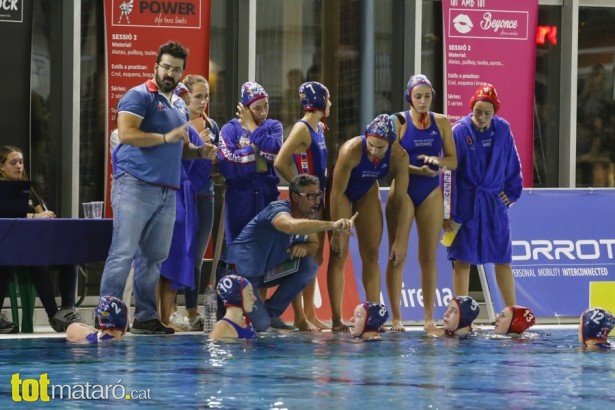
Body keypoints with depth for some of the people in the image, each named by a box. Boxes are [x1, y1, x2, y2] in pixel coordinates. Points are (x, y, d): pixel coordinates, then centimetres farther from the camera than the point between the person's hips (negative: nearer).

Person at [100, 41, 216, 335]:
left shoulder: (178, 106, 22)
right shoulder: (139, 96, -3)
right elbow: (126, 133, -17)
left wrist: (199, 152, 10)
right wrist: (166, 137, -17)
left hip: (167, 191, 8)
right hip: (135, 186, -8)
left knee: (154, 256, 9)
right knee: (123, 252, -11)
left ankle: (146, 317, 15)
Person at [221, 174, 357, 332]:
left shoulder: (306, 216, 1)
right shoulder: (279, 209, -26)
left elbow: (314, 245, 11)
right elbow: (291, 225, -50)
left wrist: (304, 248, -16)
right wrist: (332, 225, -60)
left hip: (265, 272, 8)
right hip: (241, 273, -8)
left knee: (309, 265, -11)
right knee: (260, 324, -21)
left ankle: (271, 312, 1)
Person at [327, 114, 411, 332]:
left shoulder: (399, 157, -26)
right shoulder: (351, 150, -36)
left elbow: (401, 200, -20)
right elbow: (337, 193, -29)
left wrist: (401, 241, -20)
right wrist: (337, 233, -27)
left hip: (367, 192, 4)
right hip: (342, 192, -4)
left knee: (371, 254, 0)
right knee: (338, 254, -9)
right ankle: (336, 320, -11)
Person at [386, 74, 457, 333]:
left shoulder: (442, 123, 7)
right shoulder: (399, 121, -2)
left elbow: (453, 160, 6)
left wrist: (437, 161, -16)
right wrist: (418, 169, -22)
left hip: (432, 193, 3)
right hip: (403, 190, -3)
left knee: (429, 256, 3)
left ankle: (429, 318, 7)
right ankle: (396, 317, 0)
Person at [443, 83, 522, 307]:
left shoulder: (503, 129, -1)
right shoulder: (459, 131, -10)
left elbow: (512, 164, 11)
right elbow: (448, 173, -9)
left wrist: (512, 193, 8)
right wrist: (447, 212, -9)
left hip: (495, 204, 3)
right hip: (466, 203, -3)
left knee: (503, 259, 6)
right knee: (462, 260, 0)